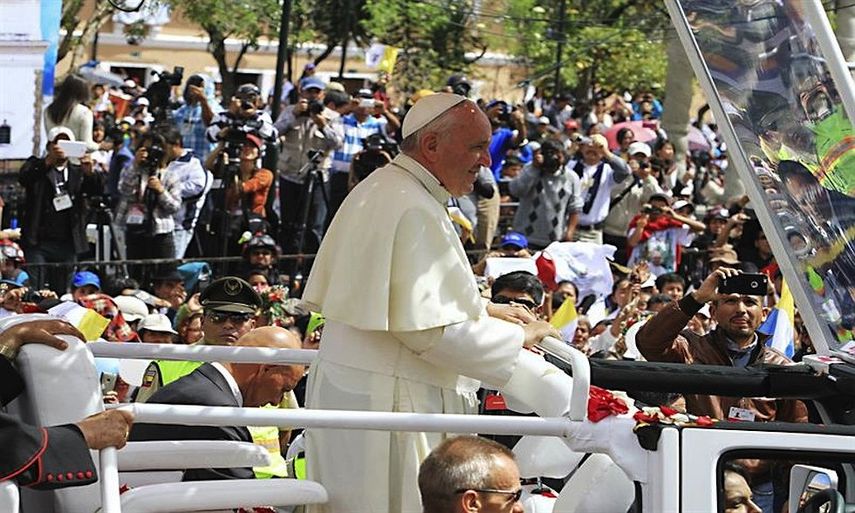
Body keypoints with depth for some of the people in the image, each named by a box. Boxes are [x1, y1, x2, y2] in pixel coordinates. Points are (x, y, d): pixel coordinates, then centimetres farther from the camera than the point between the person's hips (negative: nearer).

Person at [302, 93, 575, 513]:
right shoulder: (415, 211, -19)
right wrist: (519, 336, -9)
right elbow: (430, 329, -21)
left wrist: (481, 309, 14)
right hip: (389, 401, -10)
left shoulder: (375, 191, 13)